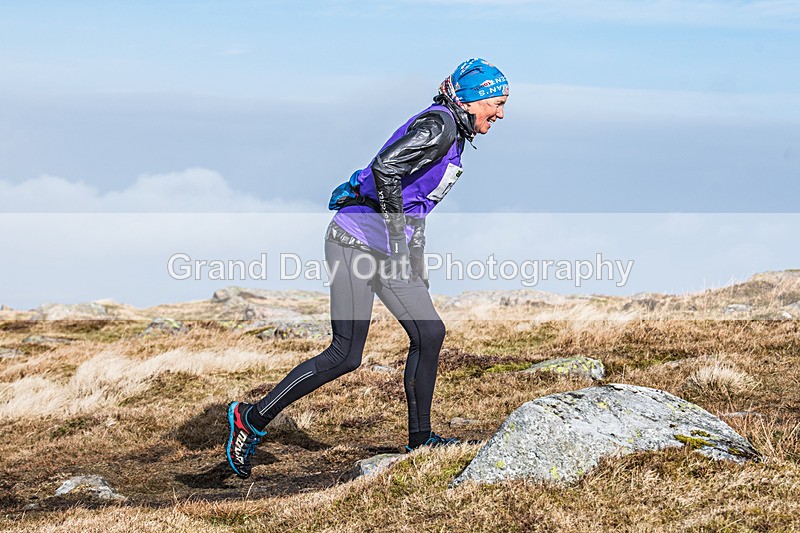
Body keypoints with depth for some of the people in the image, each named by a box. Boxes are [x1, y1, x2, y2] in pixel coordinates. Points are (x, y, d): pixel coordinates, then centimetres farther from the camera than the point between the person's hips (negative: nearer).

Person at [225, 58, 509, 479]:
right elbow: (385, 167, -29)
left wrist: (417, 267, 26)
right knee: (346, 355, -11)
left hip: (386, 249, 10)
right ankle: (254, 417, -3)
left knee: (429, 333, 6)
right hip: (357, 240, -10)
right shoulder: (437, 126, -14)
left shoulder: (452, 133, 16)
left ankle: (420, 441, 15)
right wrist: (398, 232, -24)